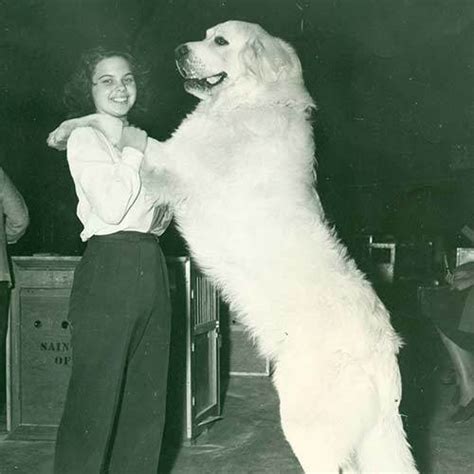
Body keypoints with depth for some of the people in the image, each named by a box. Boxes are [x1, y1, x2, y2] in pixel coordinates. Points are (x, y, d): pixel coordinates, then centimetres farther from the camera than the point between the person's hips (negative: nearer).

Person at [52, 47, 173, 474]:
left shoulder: (138, 141, 18)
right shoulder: (85, 138, -3)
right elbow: (111, 207, -16)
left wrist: (165, 212, 7)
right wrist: (134, 153, -9)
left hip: (150, 265, 8)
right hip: (109, 267, -7)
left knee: (147, 395, 11)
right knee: (96, 394, -4)